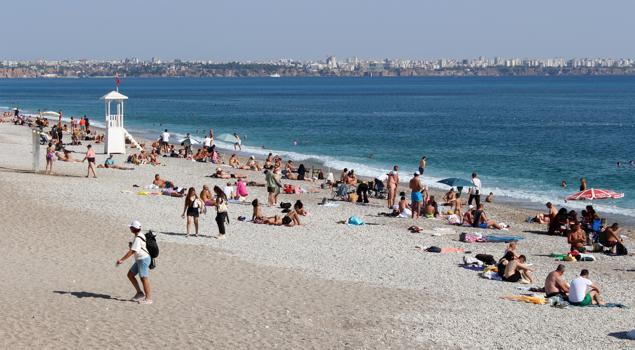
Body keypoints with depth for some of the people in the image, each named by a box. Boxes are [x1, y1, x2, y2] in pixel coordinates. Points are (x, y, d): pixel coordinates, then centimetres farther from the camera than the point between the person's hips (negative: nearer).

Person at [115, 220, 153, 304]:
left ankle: (148, 298, 1)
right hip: (139, 260, 10)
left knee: (144, 279, -5)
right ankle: (140, 293, 16)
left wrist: (122, 260, -22)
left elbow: (132, 251, -25)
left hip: (143, 259, -10)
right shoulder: (140, 235, 8)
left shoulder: (137, 239, -21)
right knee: (130, 274, 13)